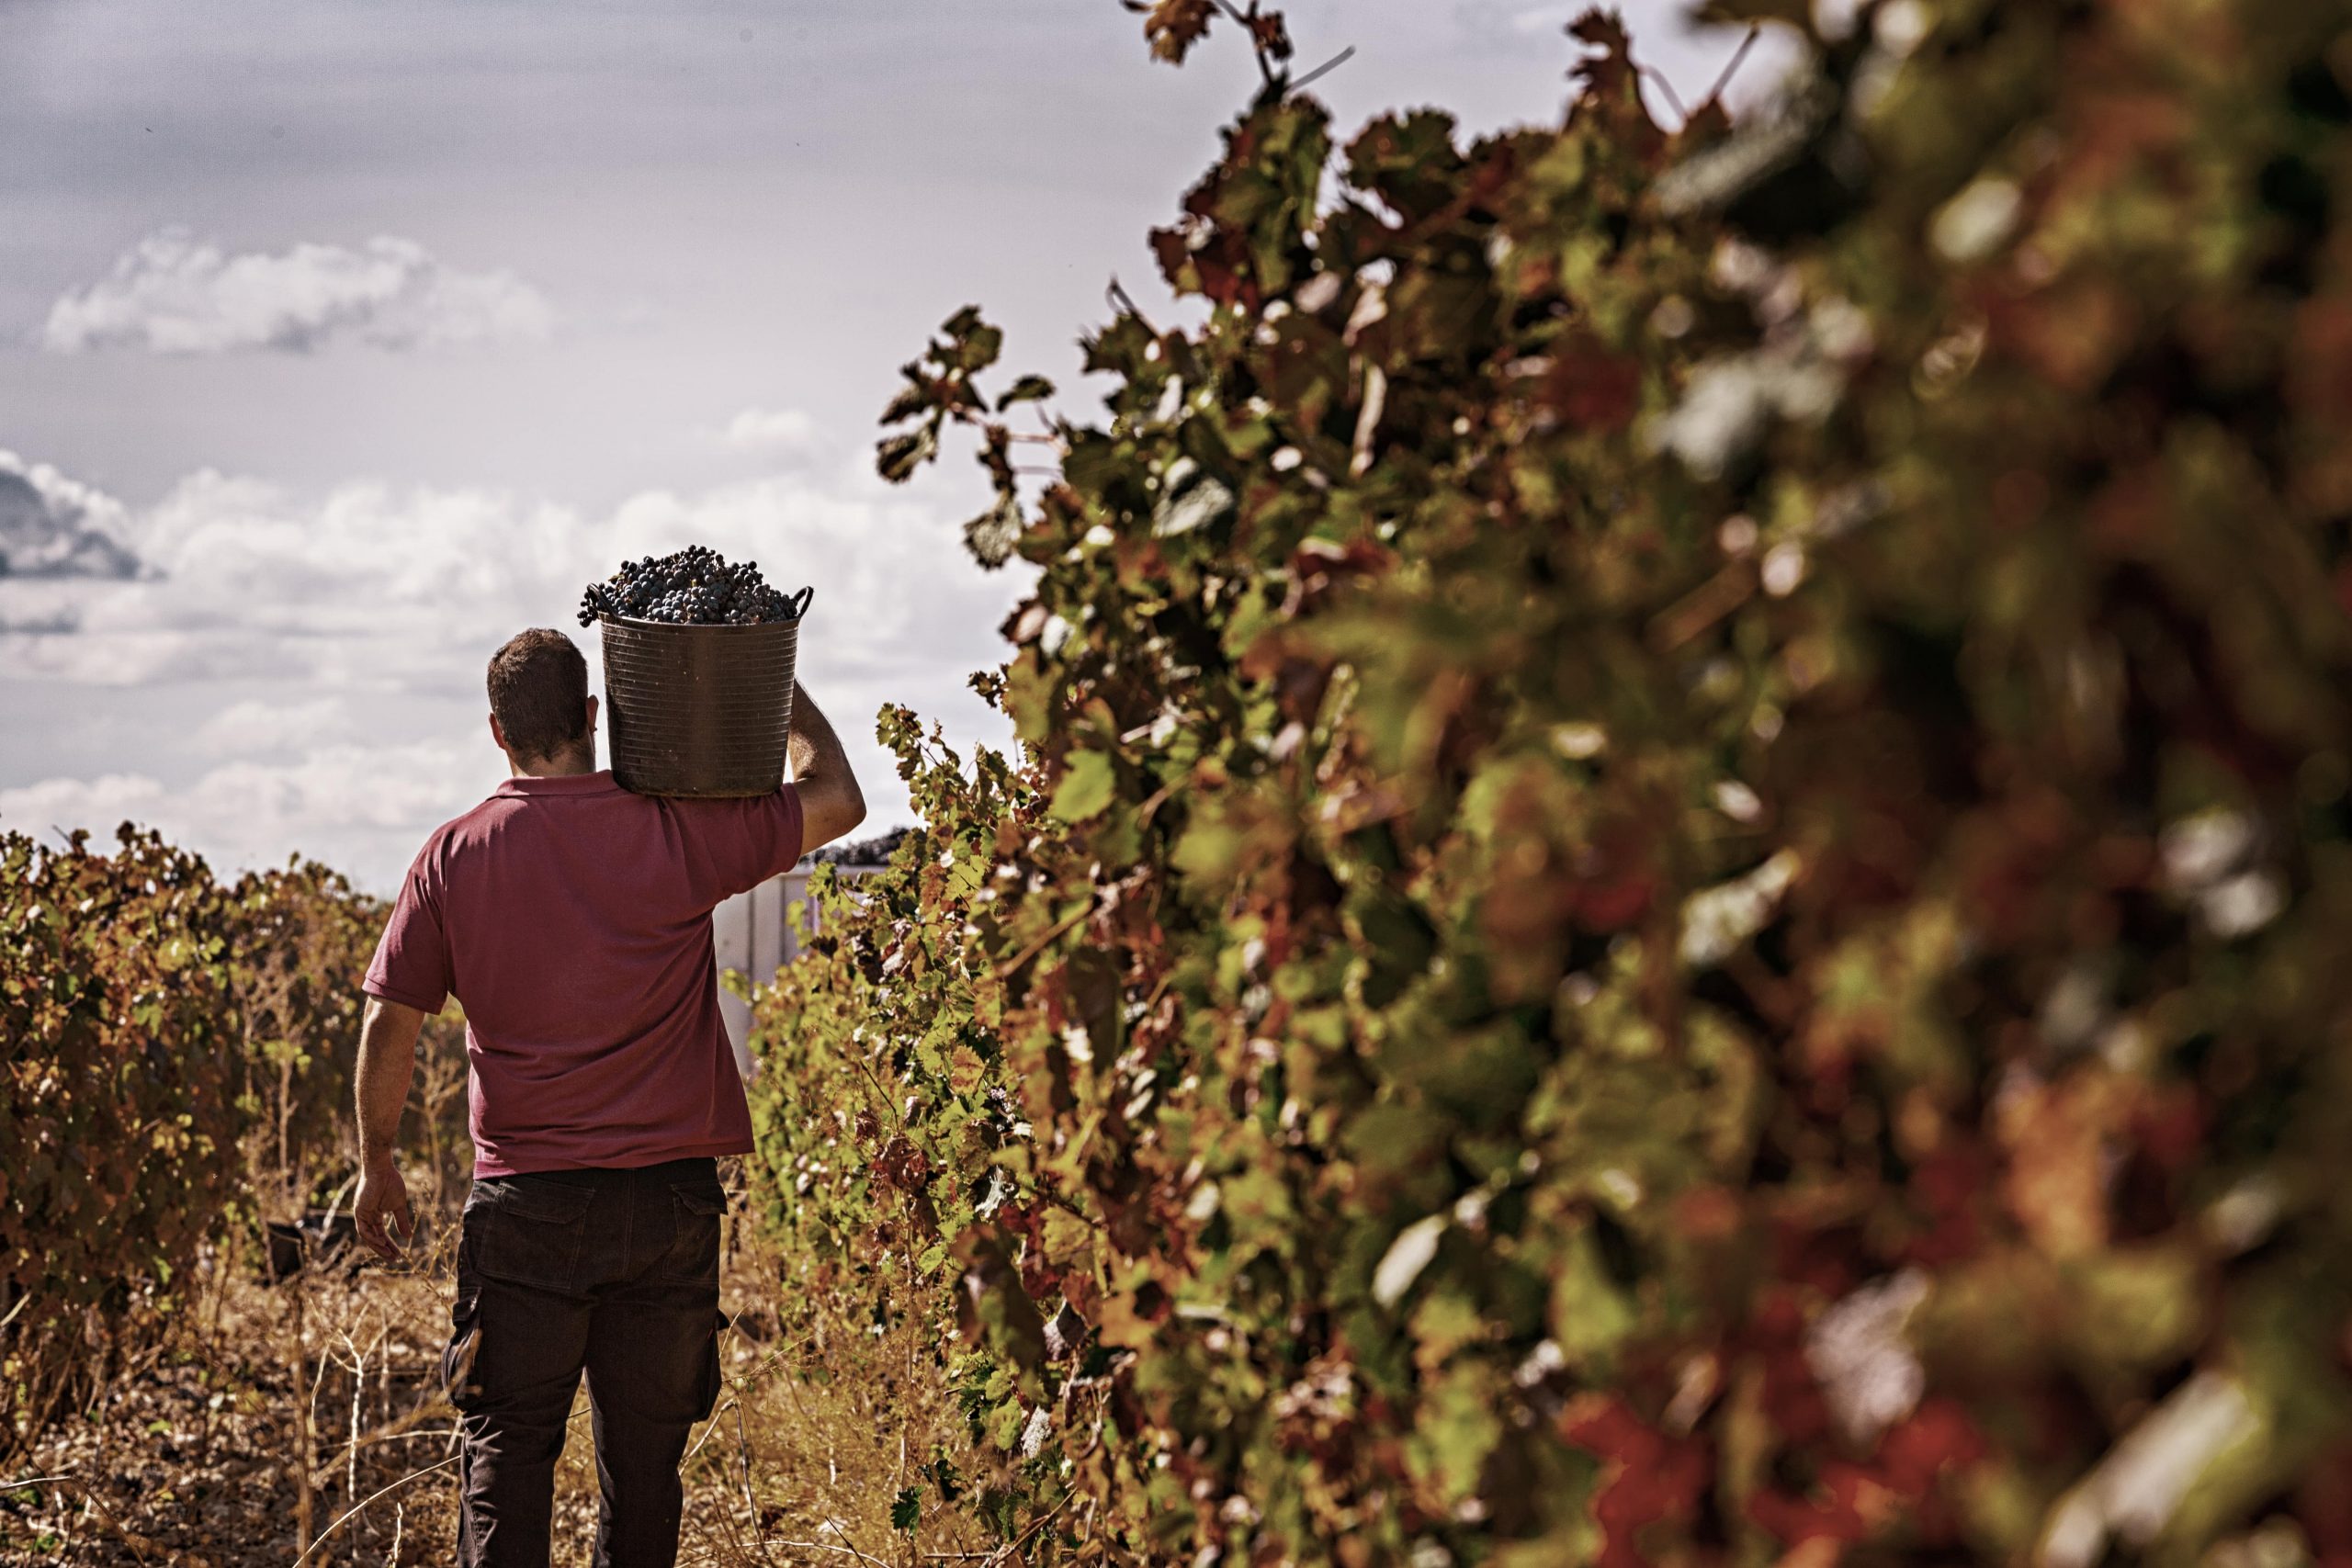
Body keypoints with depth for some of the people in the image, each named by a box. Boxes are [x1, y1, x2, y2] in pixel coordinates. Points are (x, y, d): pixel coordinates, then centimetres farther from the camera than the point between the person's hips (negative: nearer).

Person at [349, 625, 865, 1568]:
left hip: (524, 1203, 0)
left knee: (506, 1455, 5)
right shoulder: (674, 833, -6)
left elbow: (389, 1025, 1)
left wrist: (376, 1167, 13)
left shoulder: (454, 856, -2)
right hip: (668, 1201, 0)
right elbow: (836, 800, 4)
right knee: (645, 1457, 10)